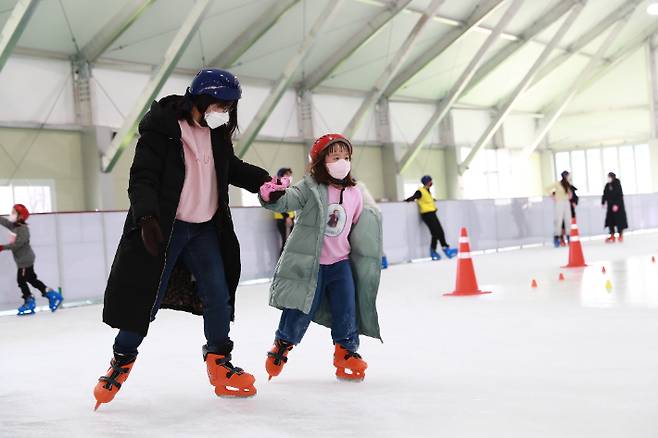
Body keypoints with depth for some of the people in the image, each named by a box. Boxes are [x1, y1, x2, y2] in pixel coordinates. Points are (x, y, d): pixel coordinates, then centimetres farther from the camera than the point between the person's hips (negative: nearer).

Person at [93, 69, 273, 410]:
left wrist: (264, 181, 6)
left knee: (218, 297, 1)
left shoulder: (217, 133, 7)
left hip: (205, 230, 6)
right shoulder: (162, 127, -14)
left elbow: (233, 168, 22)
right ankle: (121, 361, 21)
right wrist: (146, 216, -33)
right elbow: (142, 177, -18)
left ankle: (219, 363, 17)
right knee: (147, 299, 0)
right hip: (164, 229, -6)